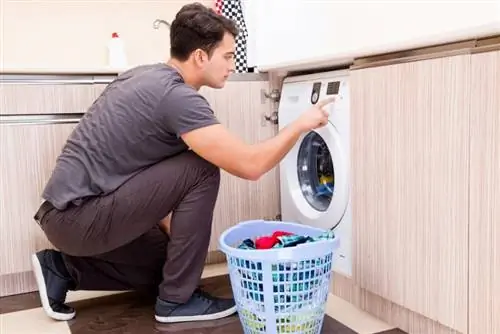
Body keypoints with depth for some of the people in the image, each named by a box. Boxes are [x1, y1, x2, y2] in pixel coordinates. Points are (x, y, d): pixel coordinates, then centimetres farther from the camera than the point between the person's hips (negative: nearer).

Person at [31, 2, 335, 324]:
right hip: (79, 218, -9)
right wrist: (301, 124, -6)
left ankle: (63, 268, 17)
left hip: (68, 214, 9)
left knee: (164, 257, 20)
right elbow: (250, 165, -23)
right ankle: (176, 299, -3)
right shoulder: (176, 95, -20)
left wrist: (169, 227, 16)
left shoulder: (147, 76, 10)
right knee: (201, 170, -15)